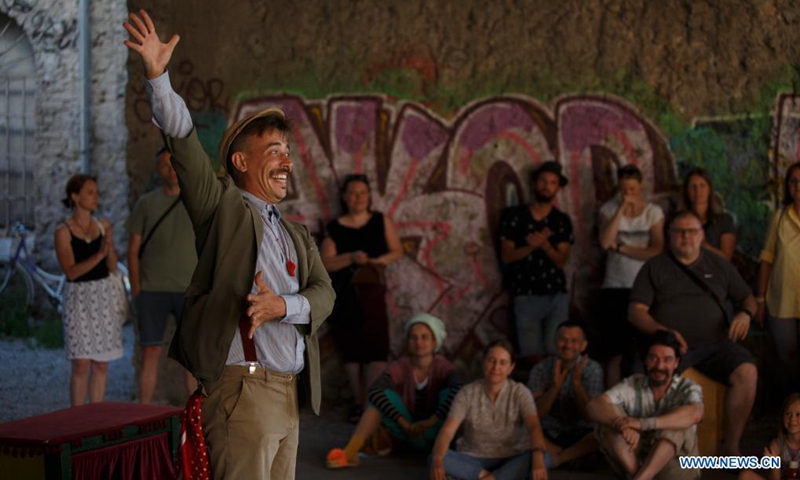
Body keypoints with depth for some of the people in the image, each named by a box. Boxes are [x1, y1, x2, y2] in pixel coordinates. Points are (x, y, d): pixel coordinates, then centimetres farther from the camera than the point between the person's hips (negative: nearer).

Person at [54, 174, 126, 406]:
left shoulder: (103, 226, 7)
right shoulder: (63, 232, -6)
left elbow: (113, 267, 5)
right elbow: (71, 271, -14)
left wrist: (110, 248, -15)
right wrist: (99, 254, -25)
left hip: (105, 296, 4)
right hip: (79, 297, -4)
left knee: (101, 364, 7)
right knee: (81, 364, -6)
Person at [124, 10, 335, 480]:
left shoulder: (299, 236, 21)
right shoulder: (222, 207, 4)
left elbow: (324, 294, 8)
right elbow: (182, 138, -8)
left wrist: (283, 306, -13)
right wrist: (158, 75, -19)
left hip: (292, 392, 7)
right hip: (243, 389, -7)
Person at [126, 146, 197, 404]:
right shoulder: (146, 203, 5)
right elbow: (133, 250, 6)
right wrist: (136, 291, 0)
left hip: (190, 290, 0)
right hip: (152, 290, 0)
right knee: (150, 353, 2)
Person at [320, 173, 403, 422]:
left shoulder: (381, 221, 7)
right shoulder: (335, 227, 3)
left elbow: (397, 251, 8)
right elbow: (326, 263, -5)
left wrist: (379, 261, -12)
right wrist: (351, 258, -20)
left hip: (371, 293, -1)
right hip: (342, 296, 1)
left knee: (375, 347, -10)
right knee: (350, 349, 5)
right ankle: (359, 402, 13)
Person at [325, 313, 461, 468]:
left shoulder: (442, 367, -11)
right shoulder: (400, 367, -8)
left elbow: (458, 391, -34)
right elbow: (374, 391, -27)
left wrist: (432, 421, -39)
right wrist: (404, 423, -33)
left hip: (436, 437, -2)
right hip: (407, 435, 2)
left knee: (448, 393, -26)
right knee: (385, 395, -23)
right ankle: (351, 451, -34)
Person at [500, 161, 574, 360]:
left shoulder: (562, 220, 10)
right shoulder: (515, 215, 6)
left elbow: (561, 260, 2)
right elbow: (506, 256, 1)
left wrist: (545, 245, -17)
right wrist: (531, 246, -15)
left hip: (556, 294, 1)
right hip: (526, 295, -1)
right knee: (532, 356, -6)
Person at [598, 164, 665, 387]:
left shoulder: (653, 212, 4)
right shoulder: (609, 210, 6)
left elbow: (656, 251, -7)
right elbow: (605, 242, -12)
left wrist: (621, 248, -10)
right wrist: (622, 209, -9)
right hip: (615, 287, 0)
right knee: (614, 353, -1)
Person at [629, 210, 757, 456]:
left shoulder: (719, 264, 21)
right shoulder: (654, 267, 14)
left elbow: (747, 298, 25)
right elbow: (636, 311, 6)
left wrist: (745, 314, 0)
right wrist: (660, 331, -14)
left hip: (715, 342, 2)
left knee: (747, 372, -29)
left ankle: (731, 448, -18)